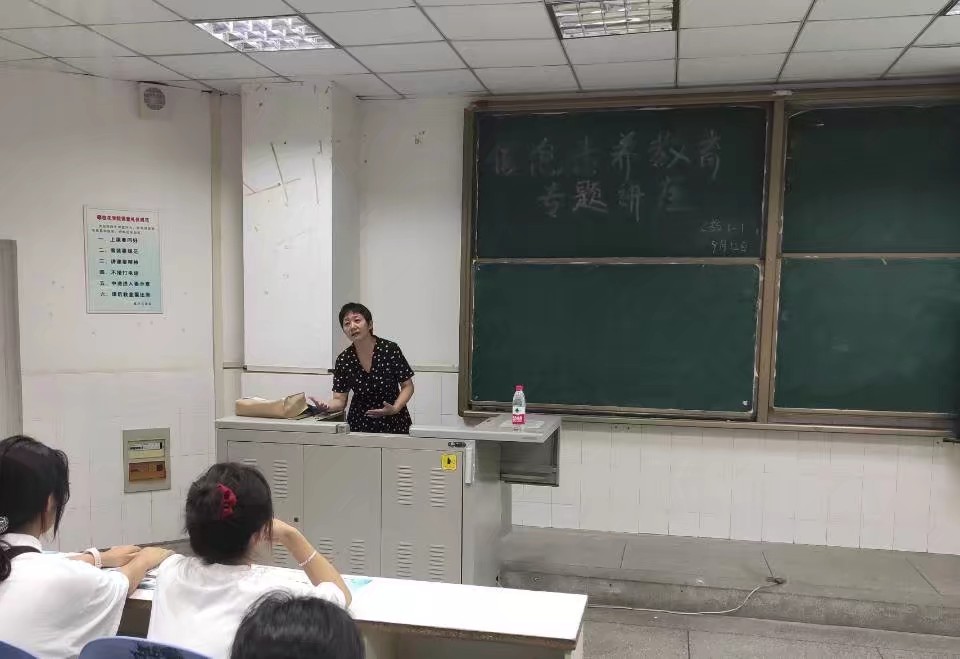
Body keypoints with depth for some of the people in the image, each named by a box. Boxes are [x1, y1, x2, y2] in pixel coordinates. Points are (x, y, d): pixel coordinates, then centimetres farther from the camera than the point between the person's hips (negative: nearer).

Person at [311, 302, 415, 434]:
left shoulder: (390, 349, -15)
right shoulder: (343, 360, -8)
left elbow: (407, 386, -6)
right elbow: (340, 400, -6)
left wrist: (395, 408, -22)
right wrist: (326, 406, -27)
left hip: (393, 424, -1)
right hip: (360, 425, 2)